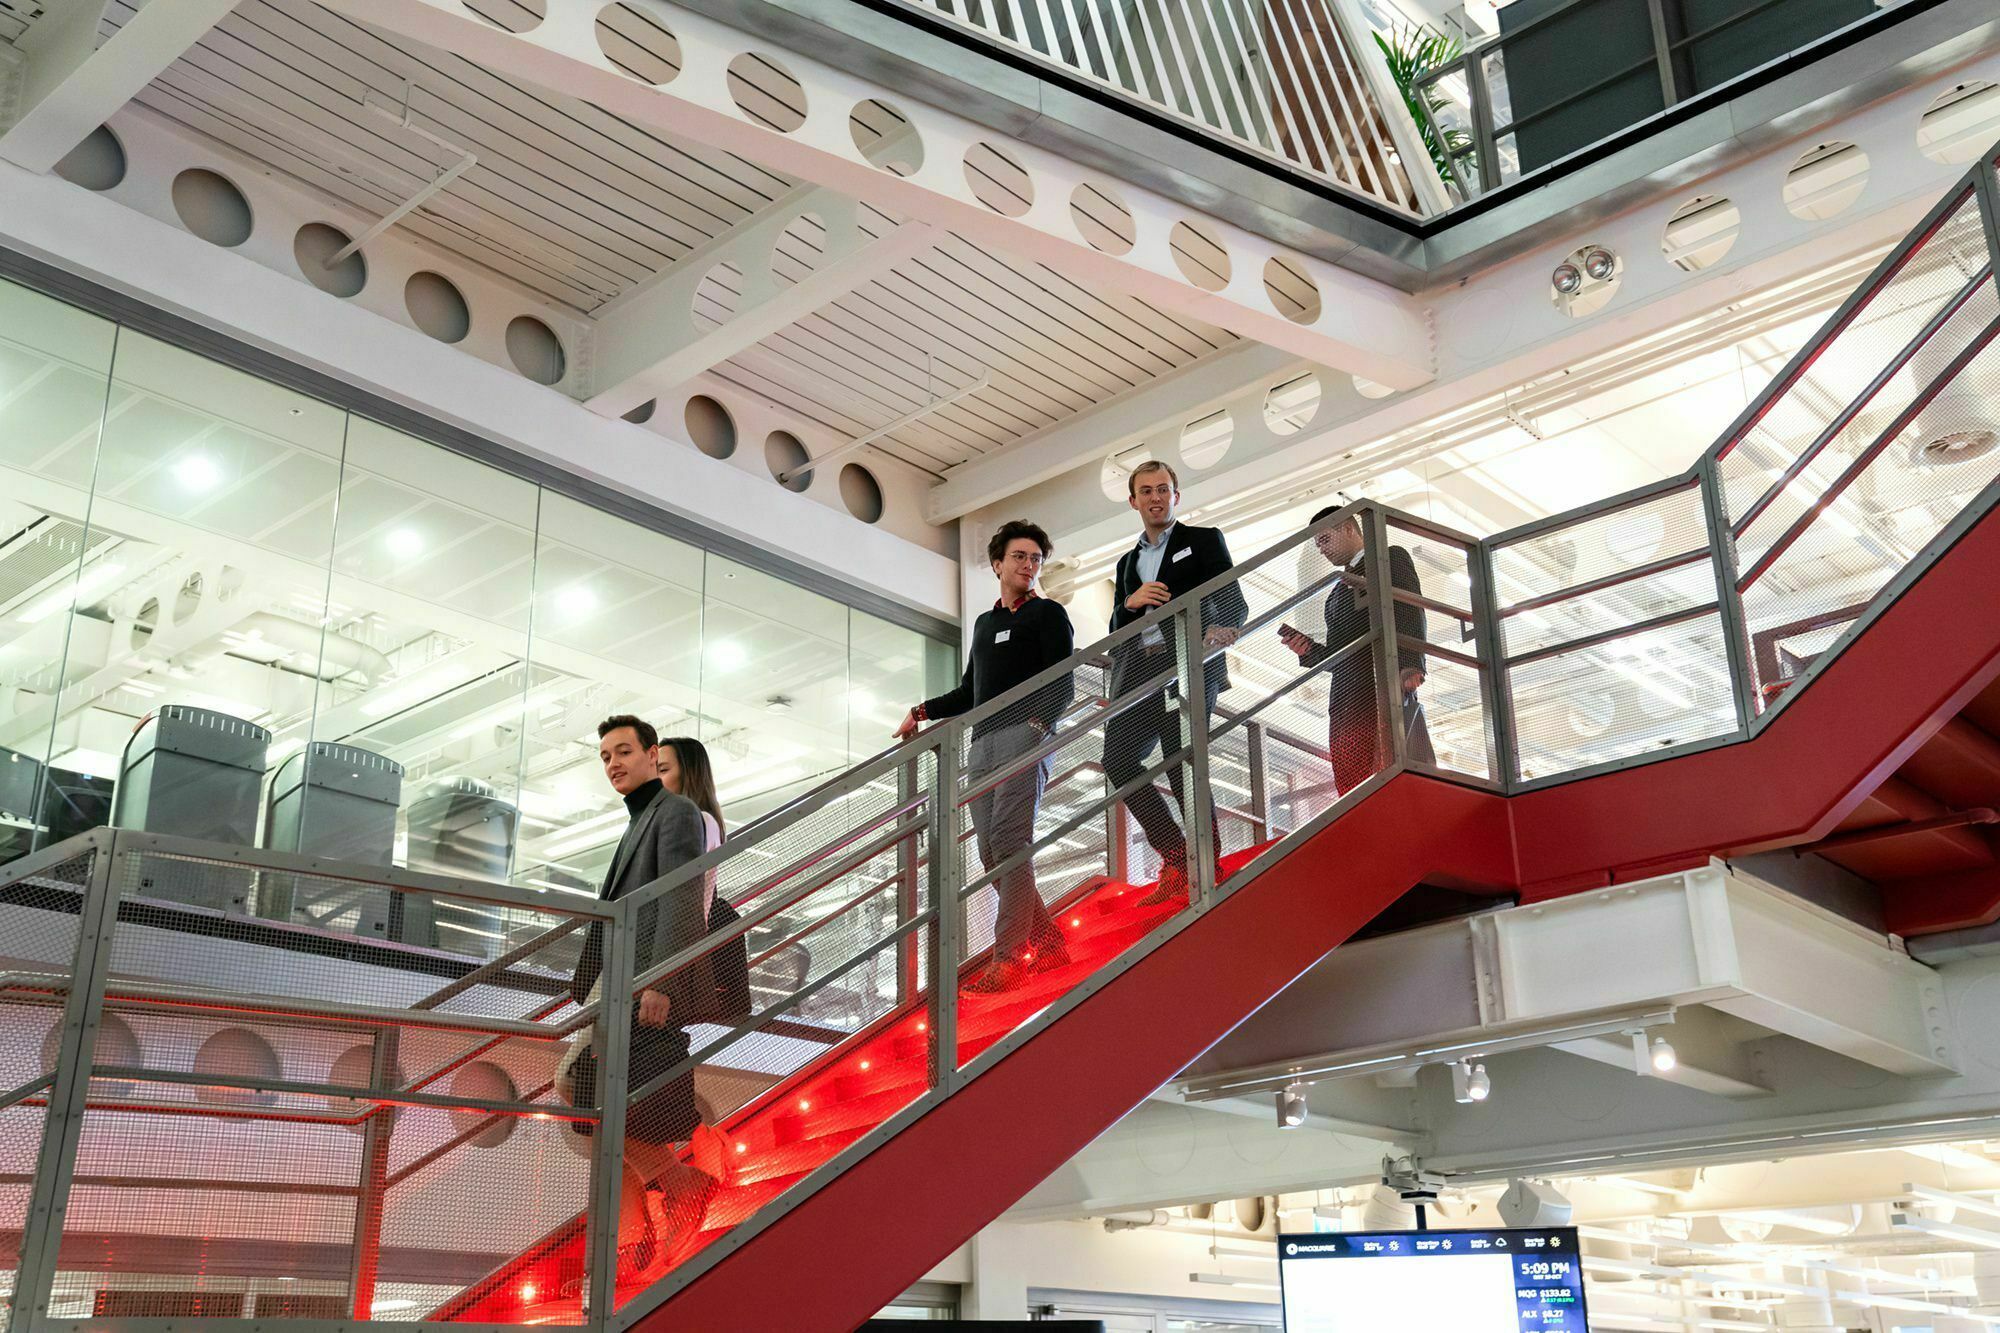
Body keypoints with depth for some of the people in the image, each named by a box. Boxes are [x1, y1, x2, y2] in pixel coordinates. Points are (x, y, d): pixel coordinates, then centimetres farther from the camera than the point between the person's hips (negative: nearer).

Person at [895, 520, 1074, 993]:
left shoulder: (1048, 614, 8)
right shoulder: (984, 623, 28)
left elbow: (1063, 685, -3)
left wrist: (1039, 722, -19)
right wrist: (924, 711, 26)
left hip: (1024, 736, -7)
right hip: (983, 743, 7)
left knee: (1008, 841, -18)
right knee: (991, 851, -1)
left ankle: (1009, 958, -21)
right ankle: (1048, 940, 7)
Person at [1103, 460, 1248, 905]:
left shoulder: (1204, 540, 11)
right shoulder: (1128, 562, 26)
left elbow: (1234, 602, -1)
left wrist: (1224, 628, -25)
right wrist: (1130, 603, -2)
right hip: (1139, 672, 6)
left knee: (1181, 761, -15)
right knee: (1118, 759, -7)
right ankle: (1177, 857, 3)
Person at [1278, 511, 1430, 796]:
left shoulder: (1391, 558, 13)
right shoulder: (1336, 593, 32)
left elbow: (1409, 610, -4)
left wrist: (1410, 664, -19)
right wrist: (1309, 650, 6)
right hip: (1345, 703, 7)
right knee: (1352, 791, -5)